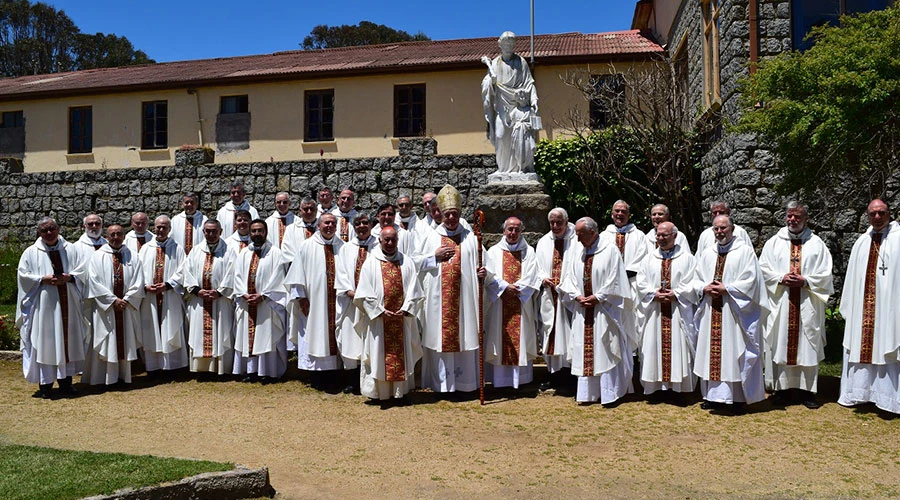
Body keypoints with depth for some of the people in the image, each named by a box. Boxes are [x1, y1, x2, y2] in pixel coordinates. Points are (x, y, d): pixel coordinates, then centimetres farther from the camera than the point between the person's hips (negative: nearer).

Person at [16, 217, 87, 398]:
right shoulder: (31, 253, 4)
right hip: (43, 305, -2)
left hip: (68, 305, 2)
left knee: (67, 341, 6)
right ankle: (45, 385, 6)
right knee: (44, 344, -2)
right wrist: (43, 279, -14)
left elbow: (82, 270, 6)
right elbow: (23, 275, -1)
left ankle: (65, 382, 15)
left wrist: (69, 277, -12)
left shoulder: (70, 249, 10)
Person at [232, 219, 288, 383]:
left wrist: (262, 295, -15)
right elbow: (238, 276, 7)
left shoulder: (275, 253, -1)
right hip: (246, 303, 5)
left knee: (266, 337, -2)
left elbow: (276, 278, -8)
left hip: (267, 304, -4)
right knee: (247, 337, 6)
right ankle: (251, 371, 13)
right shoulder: (243, 254, 13)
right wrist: (244, 295, -8)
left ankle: (268, 372, 4)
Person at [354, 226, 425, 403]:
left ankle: (400, 390, 15)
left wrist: (405, 309, -10)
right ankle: (377, 390, 9)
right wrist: (380, 311, -12)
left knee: (402, 354, 6)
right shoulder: (371, 263, 2)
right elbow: (364, 293, -3)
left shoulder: (407, 262, 7)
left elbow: (414, 291, 4)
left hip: (402, 318, 2)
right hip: (377, 317, -2)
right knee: (378, 353, 1)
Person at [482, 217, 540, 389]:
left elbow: (531, 278, -1)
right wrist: (506, 287, -15)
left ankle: (520, 378, 7)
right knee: (499, 338, 0)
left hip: (522, 305, 0)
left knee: (520, 340, 1)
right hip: (499, 304, 0)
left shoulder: (529, 252, 8)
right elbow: (490, 276, -3)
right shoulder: (494, 251, 7)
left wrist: (514, 289, -12)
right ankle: (500, 378, 6)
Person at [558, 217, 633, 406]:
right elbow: (569, 277, 9)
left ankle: (609, 394, 7)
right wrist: (577, 296, -6)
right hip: (582, 310, 5)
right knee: (584, 352, 7)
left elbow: (614, 281, -9)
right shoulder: (577, 250, 8)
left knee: (605, 351, -1)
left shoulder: (610, 251, -7)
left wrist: (597, 297, -11)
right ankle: (587, 393, 14)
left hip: (604, 310, -5)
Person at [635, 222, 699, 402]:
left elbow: (693, 284, -2)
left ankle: (678, 386, 6)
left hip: (679, 311, -2)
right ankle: (656, 386, 10)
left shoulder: (687, 258, 3)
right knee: (654, 347, 2)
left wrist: (675, 294, -14)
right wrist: (654, 294, -10)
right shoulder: (649, 258, 11)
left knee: (678, 346, -2)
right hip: (655, 312, 3)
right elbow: (641, 282, 6)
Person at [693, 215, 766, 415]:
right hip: (710, 312, 5)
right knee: (712, 352, 7)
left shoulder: (745, 251, -2)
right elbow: (696, 280, 14)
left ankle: (738, 398, 6)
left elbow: (750, 281, -9)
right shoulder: (706, 254, 14)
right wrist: (705, 288, -7)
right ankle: (714, 395, 16)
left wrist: (725, 289, -15)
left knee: (735, 354, -2)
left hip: (734, 313, -5)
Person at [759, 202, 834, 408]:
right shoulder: (774, 242, 7)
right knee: (780, 345, 4)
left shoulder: (817, 244, 6)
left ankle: (807, 391, 12)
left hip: (807, 305, 0)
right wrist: (781, 278, -12)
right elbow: (763, 268, 3)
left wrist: (805, 281, -13)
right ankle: (782, 388, 13)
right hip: (780, 304, 0)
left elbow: (825, 274, 2)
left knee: (807, 347, 3)